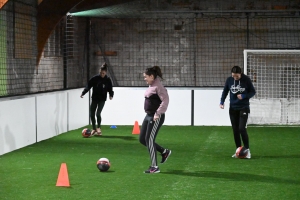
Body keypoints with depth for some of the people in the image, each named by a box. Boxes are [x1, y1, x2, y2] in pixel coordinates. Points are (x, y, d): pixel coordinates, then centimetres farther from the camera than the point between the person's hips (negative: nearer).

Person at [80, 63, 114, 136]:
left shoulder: (108, 80, -6)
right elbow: (88, 86, -8)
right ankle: (94, 129, 20)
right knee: (91, 114, 2)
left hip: (102, 99, -2)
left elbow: (110, 89, -1)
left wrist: (111, 95, -21)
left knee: (98, 113, -14)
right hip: (94, 98, 2)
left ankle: (99, 127, 11)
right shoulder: (95, 78, -8)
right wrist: (83, 93, -20)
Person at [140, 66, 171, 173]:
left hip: (155, 117, -10)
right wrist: (149, 113, 18)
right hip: (148, 116, 10)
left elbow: (165, 100, -23)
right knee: (142, 139, 11)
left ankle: (154, 167, -1)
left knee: (149, 140, -9)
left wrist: (158, 113, -25)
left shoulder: (158, 87, -15)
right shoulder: (151, 86, 13)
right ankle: (164, 152, 25)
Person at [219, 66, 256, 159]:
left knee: (242, 128, -13)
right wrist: (222, 102, -6)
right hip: (233, 108, 3)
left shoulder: (246, 79, -12)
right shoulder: (229, 80, -5)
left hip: (244, 107, -3)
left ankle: (247, 150, 0)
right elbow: (225, 91, 7)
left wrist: (243, 96, -19)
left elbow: (253, 92, -3)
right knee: (235, 130, 6)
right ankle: (238, 150, 16)